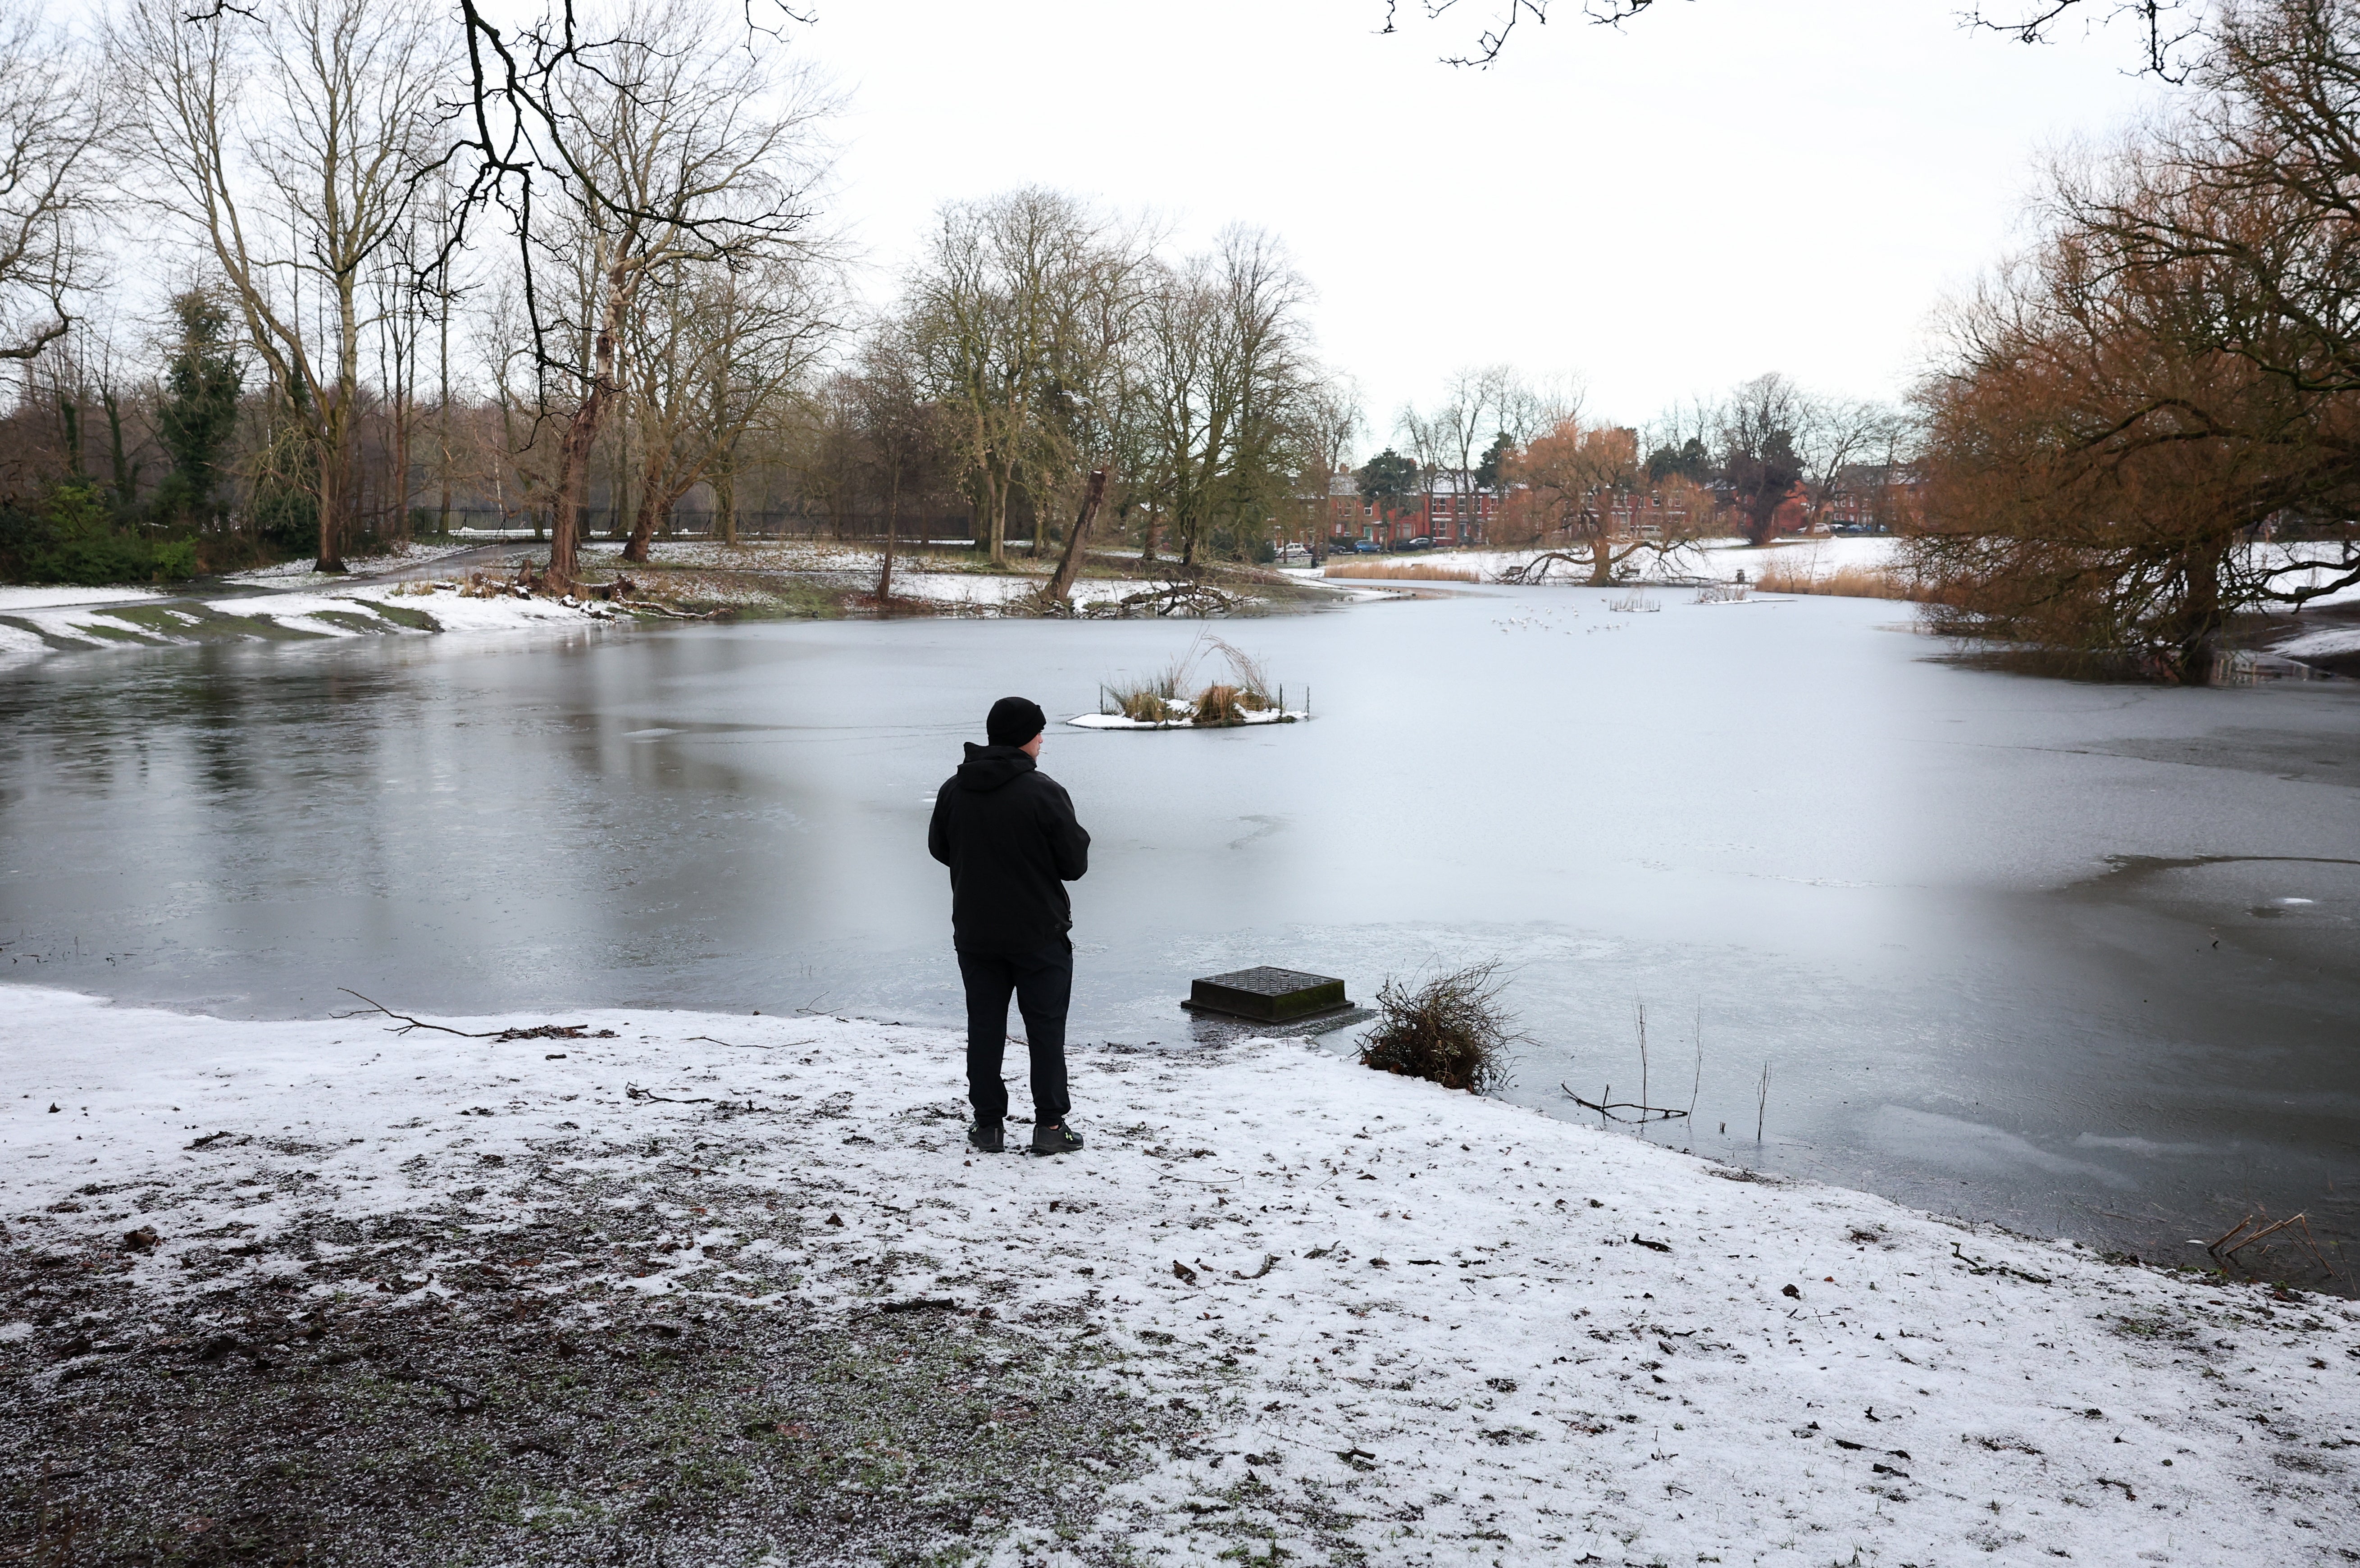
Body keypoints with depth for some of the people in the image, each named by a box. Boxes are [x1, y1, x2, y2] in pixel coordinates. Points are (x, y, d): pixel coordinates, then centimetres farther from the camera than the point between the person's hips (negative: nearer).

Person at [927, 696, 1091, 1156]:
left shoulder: (953, 790, -1)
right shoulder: (1045, 793, -16)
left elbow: (939, 849, 12)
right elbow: (1075, 864, -11)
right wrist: (1077, 836, 10)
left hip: (973, 933, 4)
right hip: (1039, 934, -4)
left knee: (984, 1026, 11)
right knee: (1046, 1027, 6)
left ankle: (988, 1123, 15)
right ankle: (1050, 1125, 7)